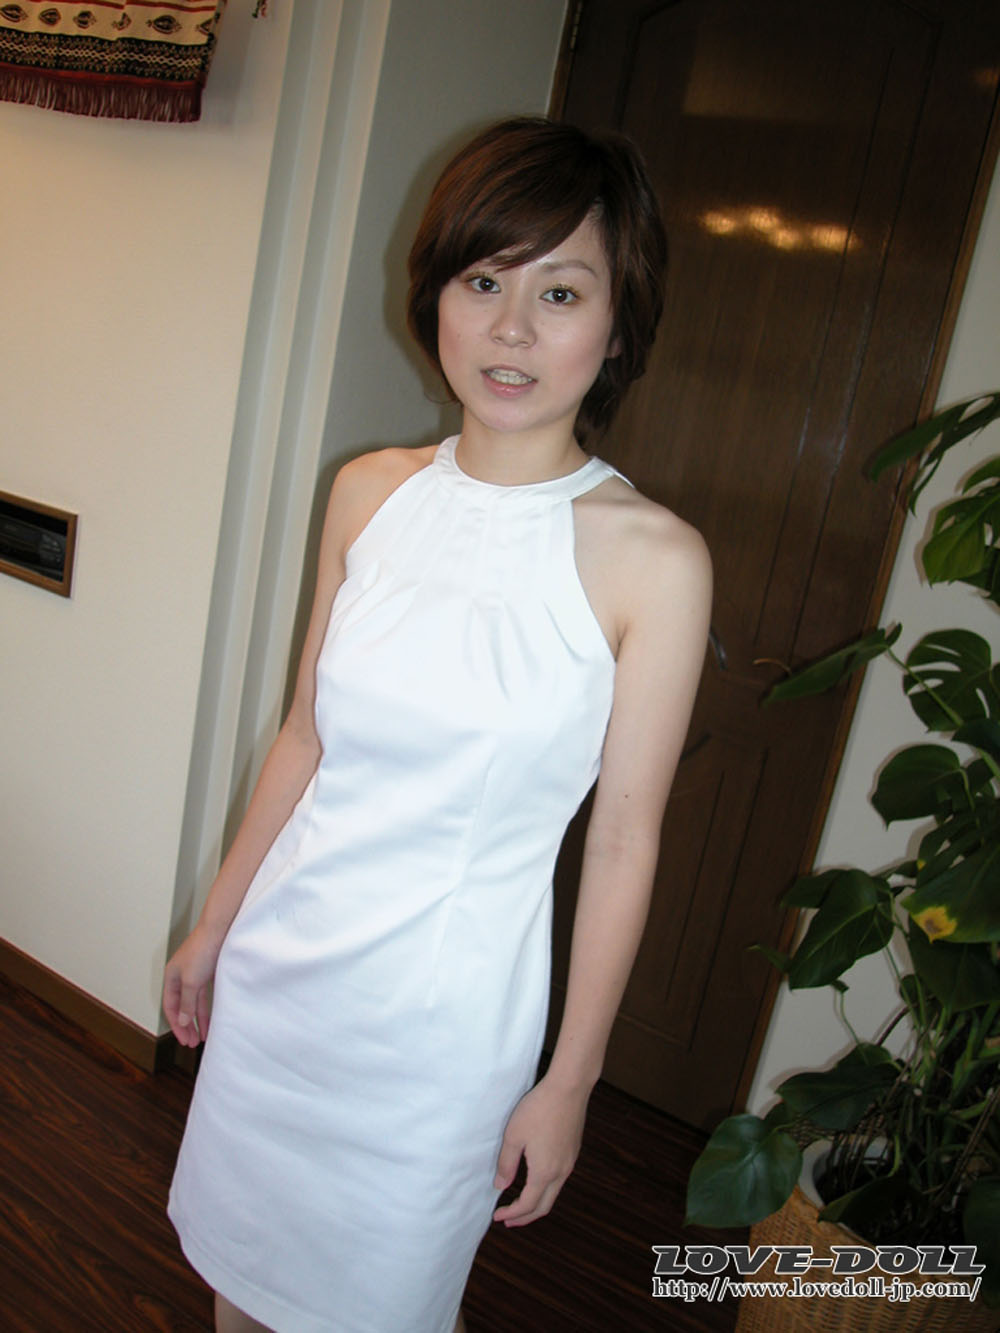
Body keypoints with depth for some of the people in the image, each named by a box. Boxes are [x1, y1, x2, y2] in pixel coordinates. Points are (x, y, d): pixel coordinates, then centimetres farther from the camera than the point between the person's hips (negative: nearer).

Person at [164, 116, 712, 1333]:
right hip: (284, 951, 4)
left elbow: (624, 837, -11)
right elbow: (306, 737, 4)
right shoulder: (369, 493, -4)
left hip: (446, 1003, -4)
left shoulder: (653, 559, -17)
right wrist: (215, 925, 12)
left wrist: (570, 1078, -5)